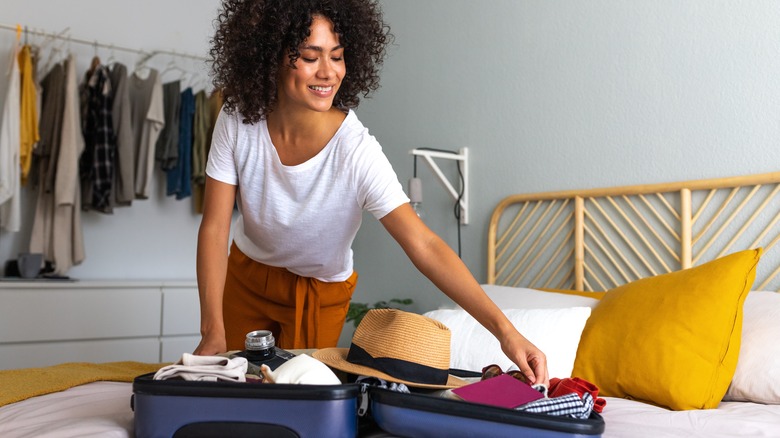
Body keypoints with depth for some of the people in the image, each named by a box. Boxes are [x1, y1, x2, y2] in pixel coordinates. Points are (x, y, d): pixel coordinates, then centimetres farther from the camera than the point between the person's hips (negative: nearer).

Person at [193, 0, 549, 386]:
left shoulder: (357, 152, -33)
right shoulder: (237, 122, -25)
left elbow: (424, 246, -37)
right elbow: (215, 228, -22)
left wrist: (503, 329, -44)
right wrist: (213, 332, -30)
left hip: (320, 290, -2)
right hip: (246, 271, 3)